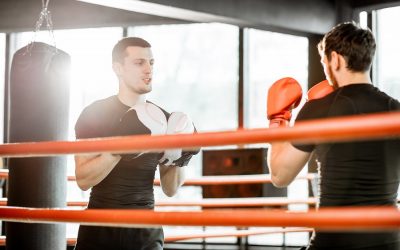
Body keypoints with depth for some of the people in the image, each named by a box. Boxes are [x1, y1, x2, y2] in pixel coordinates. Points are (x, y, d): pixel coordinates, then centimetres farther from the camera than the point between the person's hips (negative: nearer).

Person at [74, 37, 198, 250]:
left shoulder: (162, 120, 5)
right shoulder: (94, 114, -5)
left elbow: (170, 190, 8)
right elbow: (83, 180, -14)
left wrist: (179, 158, -10)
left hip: (147, 231, 3)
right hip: (101, 228, -3)